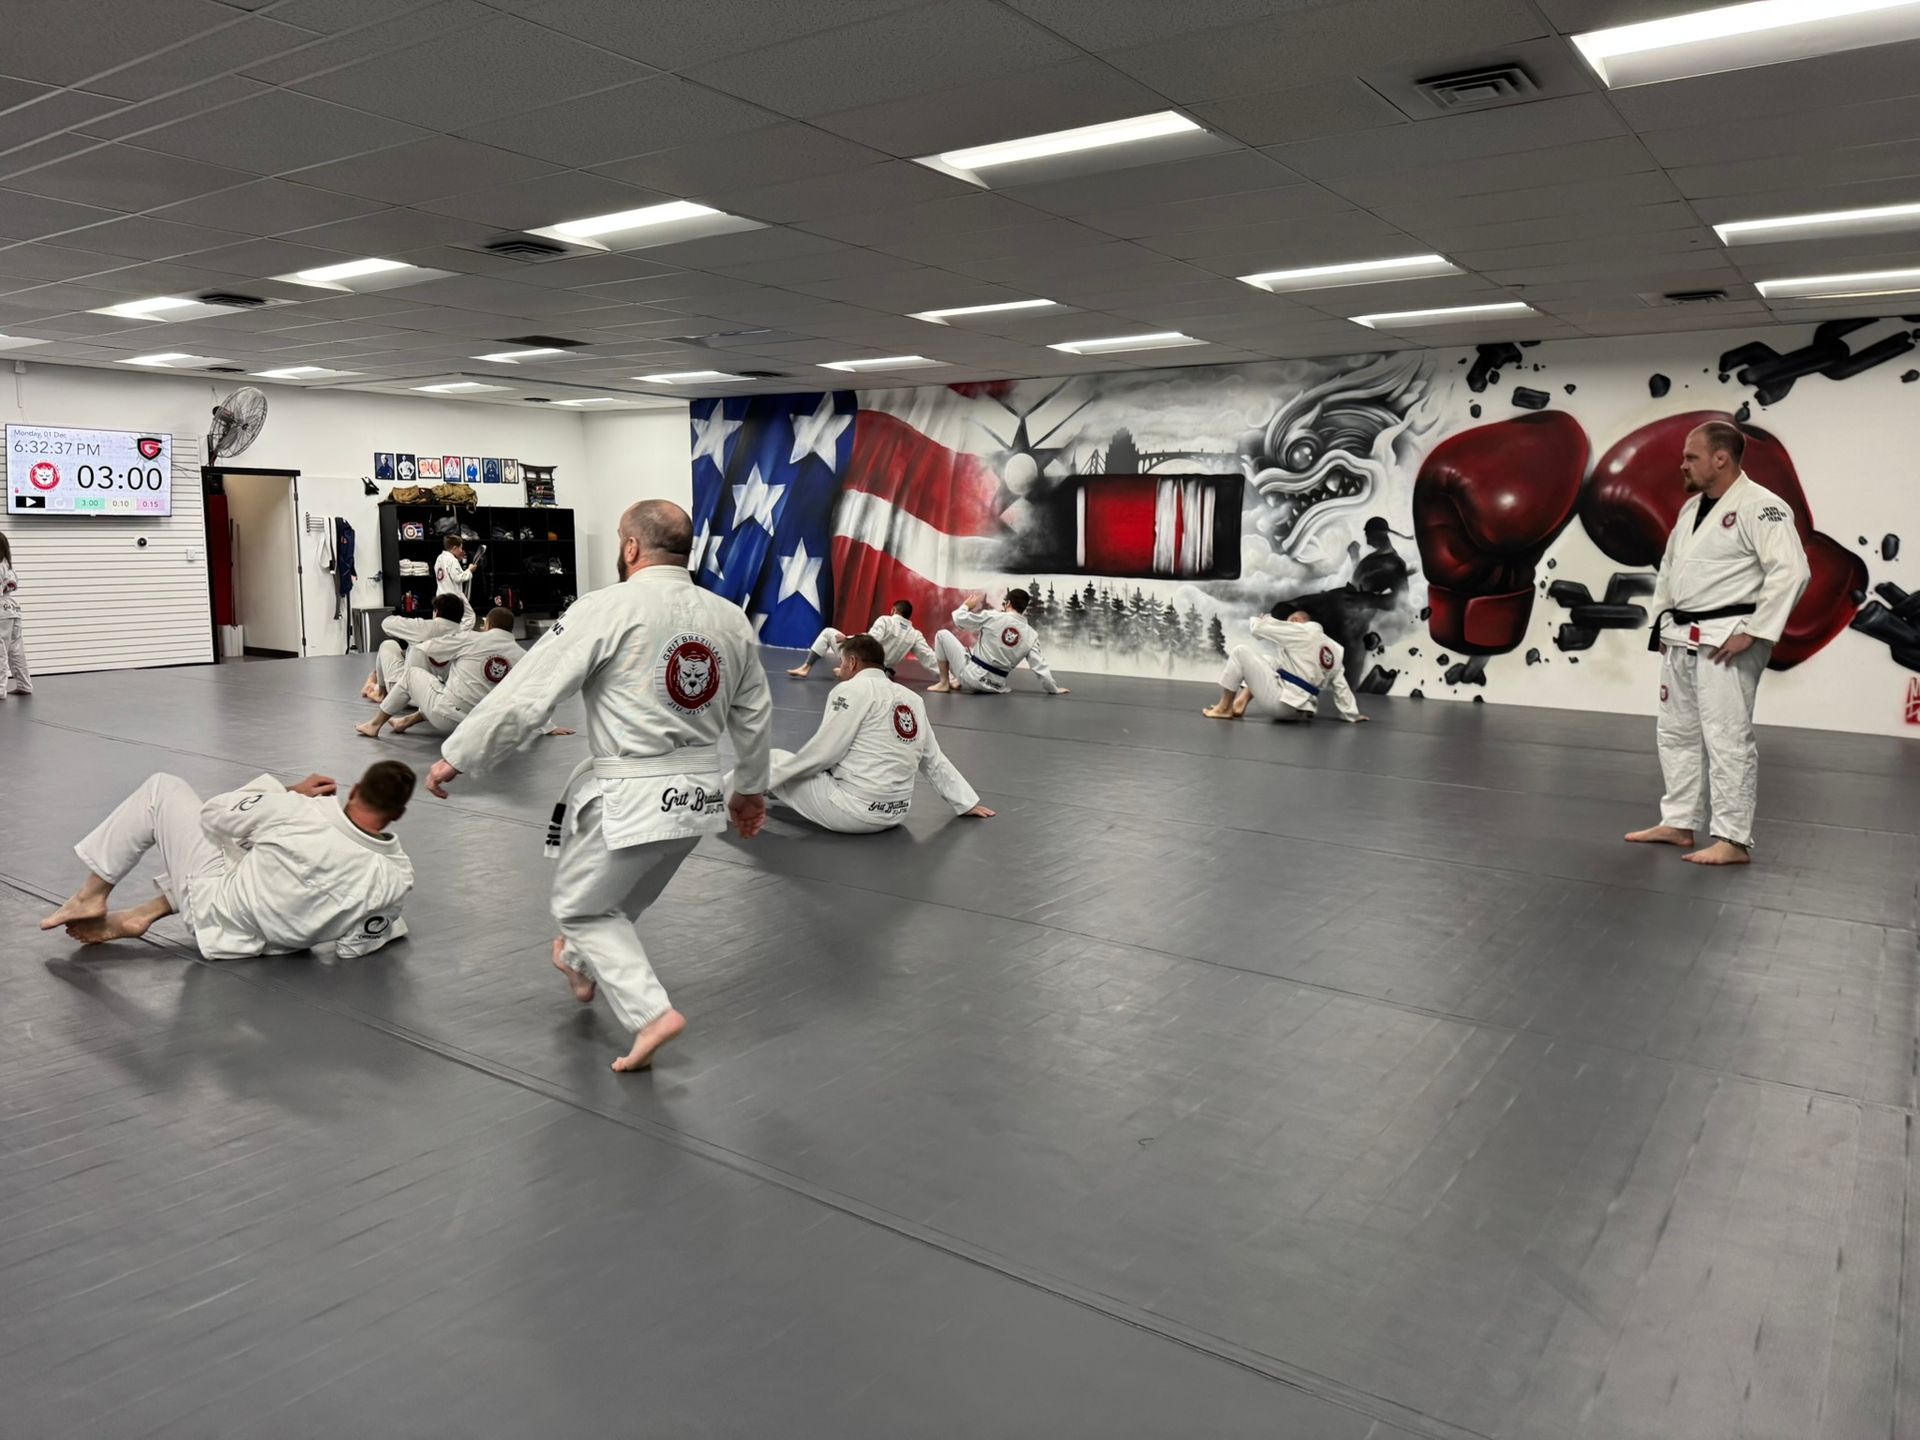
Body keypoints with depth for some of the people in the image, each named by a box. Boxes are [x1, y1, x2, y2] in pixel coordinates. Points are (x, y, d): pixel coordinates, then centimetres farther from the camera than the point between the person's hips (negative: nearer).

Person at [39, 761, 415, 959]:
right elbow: (354, 945, -11)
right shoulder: (399, 877, -26)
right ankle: (141, 916, 25)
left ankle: (92, 897, 20)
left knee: (163, 788, 7)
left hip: (218, 917, -3)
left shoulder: (296, 812, -30)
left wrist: (290, 791, 0)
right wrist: (385, 919, 9)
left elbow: (213, 812, -10)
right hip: (278, 942, 4)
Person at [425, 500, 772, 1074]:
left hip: (632, 795, -7)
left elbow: (526, 691, -14)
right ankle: (583, 965, 54)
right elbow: (756, 714, 13)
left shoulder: (608, 609, -15)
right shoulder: (731, 618, 4)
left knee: (580, 907, 14)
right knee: (619, 894, 30)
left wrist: (456, 756, -3)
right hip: (699, 793, 7)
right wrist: (751, 788, 28)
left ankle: (651, 1011, 1)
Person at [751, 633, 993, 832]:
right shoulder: (912, 700, 13)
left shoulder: (853, 690, -10)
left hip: (855, 811, -8)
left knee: (773, 760, 7)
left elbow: (821, 752, -13)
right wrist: (967, 803, 26)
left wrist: (766, 778, 0)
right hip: (894, 812, 8)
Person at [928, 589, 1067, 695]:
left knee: (943, 634, 10)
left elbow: (959, 619, -5)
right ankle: (959, 682, 21)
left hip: (972, 675, -6)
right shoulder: (1031, 635, -5)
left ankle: (944, 683, 13)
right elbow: (1040, 666, -2)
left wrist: (967, 605, 17)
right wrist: (1054, 689, 11)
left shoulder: (992, 617, -14)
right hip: (995, 685, 6)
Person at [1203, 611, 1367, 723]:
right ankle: (1240, 703, 17)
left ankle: (1223, 708, 5)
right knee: (1267, 660, 26)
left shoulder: (1302, 631, -7)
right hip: (1299, 710, 9)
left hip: (1281, 703, -9)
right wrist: (1352, 715, 27)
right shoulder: (1335, 649, 15)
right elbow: (1341, 686, 17)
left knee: (1241, 652, -3)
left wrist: (1258, 619, 20)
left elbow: (1258, 628, -5)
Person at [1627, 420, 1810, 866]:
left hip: (1725, 642, -9)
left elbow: (1791, 571, -21)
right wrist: (1662, 621, 17)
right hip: (1682, 640, 9)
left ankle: (1734, 840, 0)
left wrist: (1754, 632, -22)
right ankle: (1678, 823, 25)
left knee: (1727, 737, -7)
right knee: (1677, 732, 14)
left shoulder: (1759, 507, -14)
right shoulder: (1692, 507, 14)